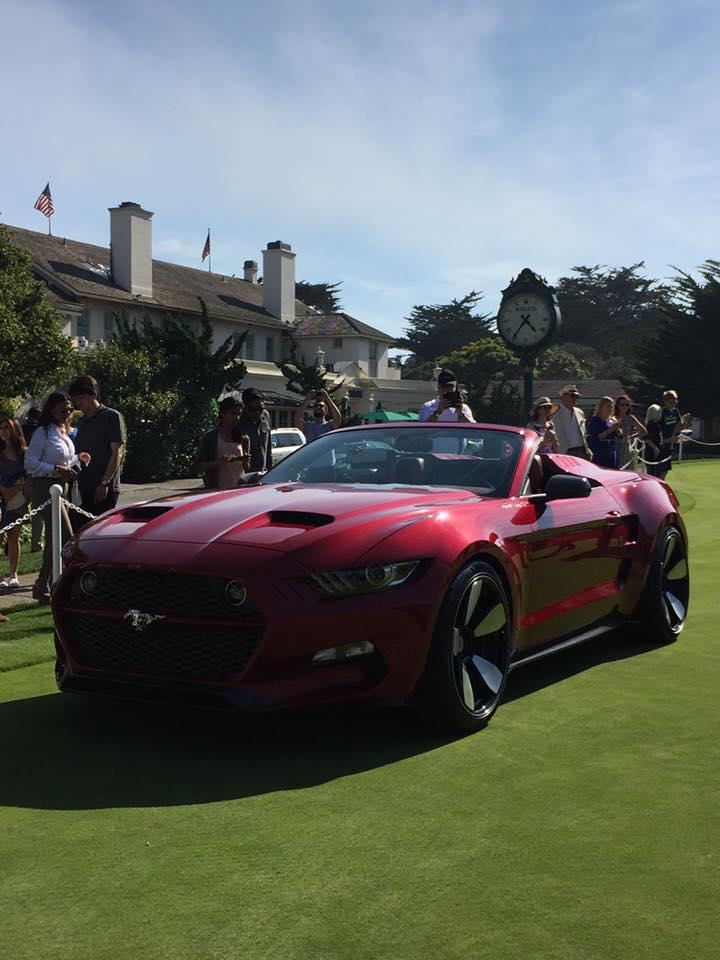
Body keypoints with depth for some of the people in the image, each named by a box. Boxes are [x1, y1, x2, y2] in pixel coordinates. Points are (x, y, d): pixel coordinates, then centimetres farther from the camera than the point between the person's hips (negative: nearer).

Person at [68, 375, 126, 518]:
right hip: (83, 488, 7)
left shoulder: (111, 417, -2)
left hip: (105, 490, -7)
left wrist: (104, 483, -16)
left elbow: (117, 453, -8)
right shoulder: (82, 421, 20)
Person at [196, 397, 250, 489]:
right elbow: (200, 466, -1)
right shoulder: (210, 438, 1)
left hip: (239, 488, 3)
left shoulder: (243, 439, 11)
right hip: (217, 488, -3)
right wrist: (219, 462, -17)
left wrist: (245, 462, -4)